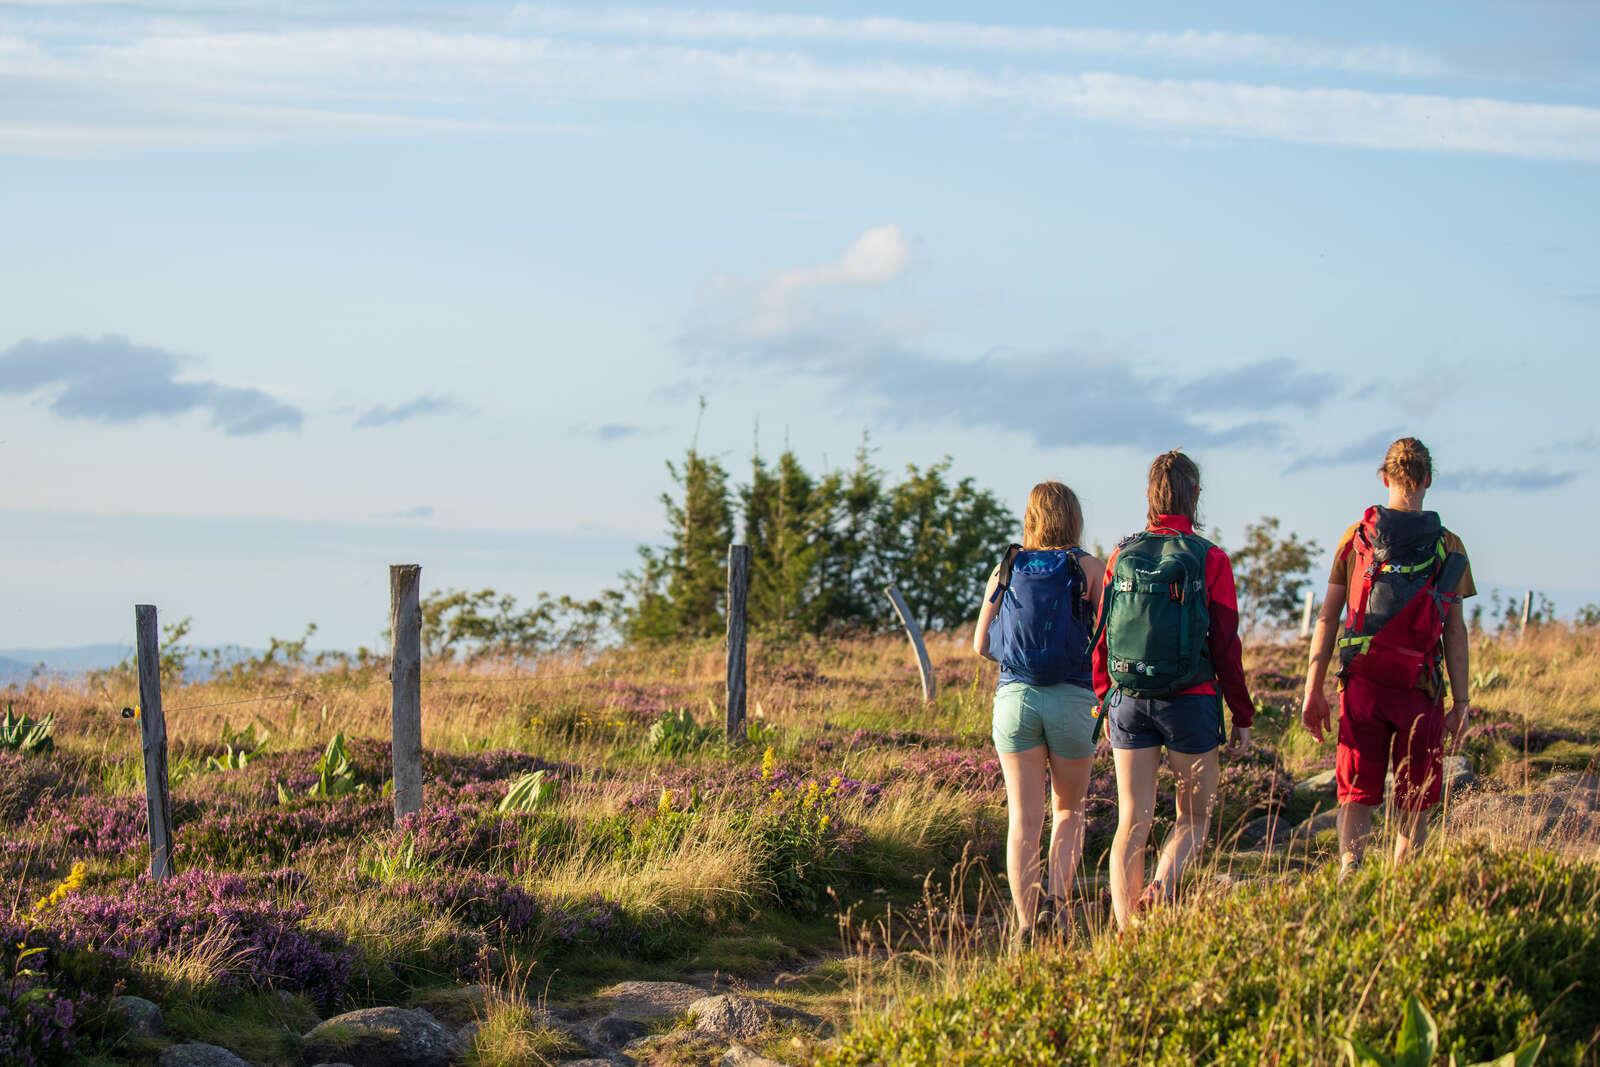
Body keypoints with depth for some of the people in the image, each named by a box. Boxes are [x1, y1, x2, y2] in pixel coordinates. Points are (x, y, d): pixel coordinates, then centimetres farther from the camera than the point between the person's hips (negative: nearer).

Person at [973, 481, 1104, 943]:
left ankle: (1026, 921, -7)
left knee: (1024, 818, 3)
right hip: (1072, 699, -1)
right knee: (1068, 809, 17)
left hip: (1014, 696, 1)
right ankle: (1058, 898, -4)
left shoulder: (1006, 569, 6)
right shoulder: (1088, 568, -1)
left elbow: (981, 645, 9)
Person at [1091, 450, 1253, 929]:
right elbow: (1226, 645, -5)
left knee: (1132, 823, 7)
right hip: (1190, 701, -3)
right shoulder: (1209, 559, -6)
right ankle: (1162, 886, -15)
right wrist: (1242, 715, 2)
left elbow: (1101, 637, 7)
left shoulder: (1122, 556, 4)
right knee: (1194, 817, 12)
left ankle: (1127, 931, 0)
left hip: (1128, 703, 3)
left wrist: (1105, 705, 18)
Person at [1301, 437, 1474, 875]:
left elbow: (1327, 618, 4)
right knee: (1414, 803, 9)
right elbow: (1455, 633, -1)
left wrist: (1313, 691, 7)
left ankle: (1349, 872, -17)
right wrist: (1461, 701, 3)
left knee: (1356, 797, 4)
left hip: (1362, 685, 1)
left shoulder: (1355, 539, 5)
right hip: (1420, 689, -1)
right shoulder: (1448, 547, 1)